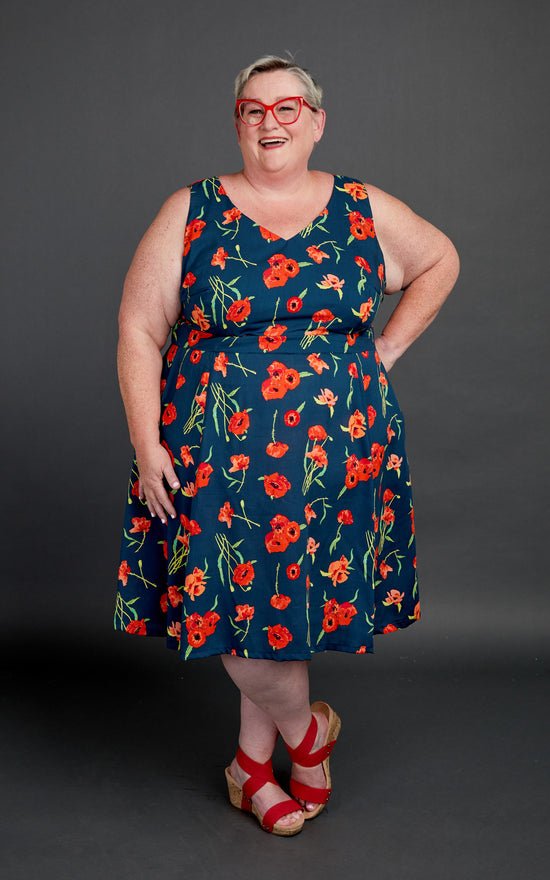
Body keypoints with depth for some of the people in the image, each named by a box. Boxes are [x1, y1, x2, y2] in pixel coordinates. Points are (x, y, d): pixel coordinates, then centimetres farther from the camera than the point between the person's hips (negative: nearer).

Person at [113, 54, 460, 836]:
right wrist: (147, 446, -10)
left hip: (338, 451, 2)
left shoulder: (364, 210, 6)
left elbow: (440, 260, 21)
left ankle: (254, 760, 31)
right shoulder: (190, 213, 0)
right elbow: (140, 331, -2)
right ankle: (307, 728, 30)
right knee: (236, 602, -1)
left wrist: (385, 350, 9)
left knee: (298, 596, 8)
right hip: (219, 458, -1)